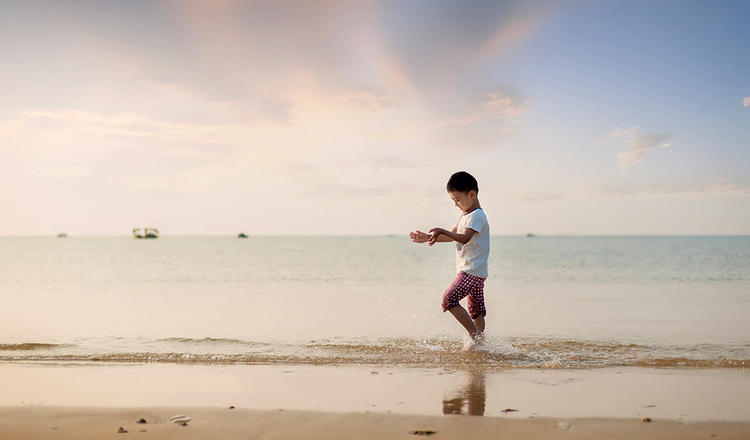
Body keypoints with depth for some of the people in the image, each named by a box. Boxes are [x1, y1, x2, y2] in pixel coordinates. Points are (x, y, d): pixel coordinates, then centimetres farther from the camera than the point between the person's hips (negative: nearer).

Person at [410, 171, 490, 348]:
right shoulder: (465, 215, 19)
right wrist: (429, 237, 14)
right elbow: (452, 236, 25)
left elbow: (464, 238, -29)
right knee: (476, 310, 11)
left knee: (449, 299, -16)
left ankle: (476, 335, -13)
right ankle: (480, 343, 16)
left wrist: (442, 231, -39)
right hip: (476, 273, 10)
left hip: (472, 271, -10)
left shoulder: (476, 216, -13)